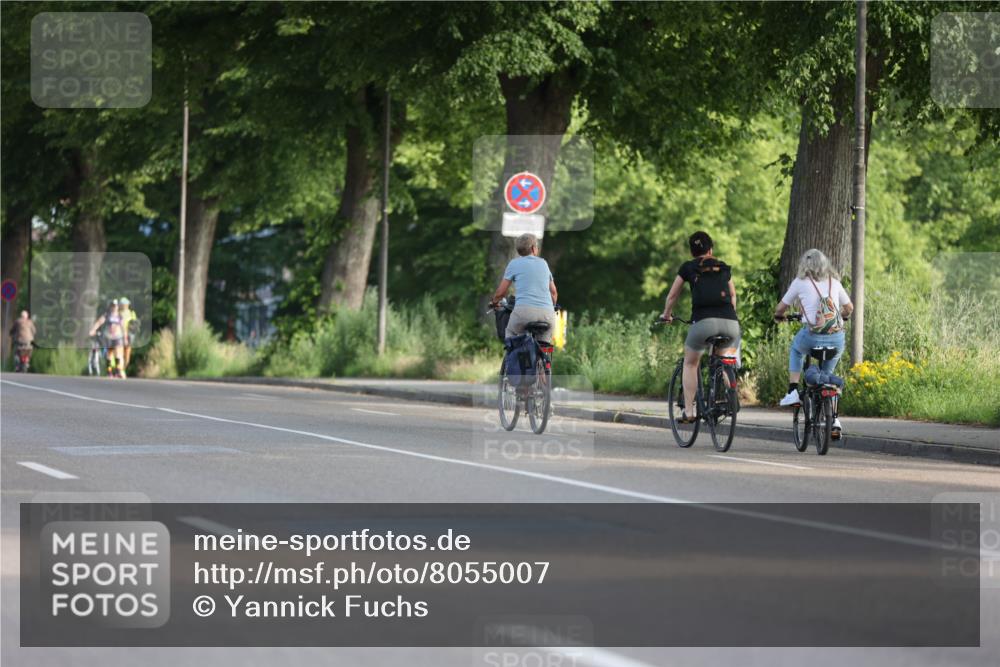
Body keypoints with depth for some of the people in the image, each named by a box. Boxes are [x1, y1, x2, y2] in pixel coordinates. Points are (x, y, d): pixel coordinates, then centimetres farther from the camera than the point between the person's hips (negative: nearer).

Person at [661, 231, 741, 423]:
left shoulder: (688, 268, 15)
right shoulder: (724, 268, 23)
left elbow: (672, 296, 25)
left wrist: (666, 315, 44)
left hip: (704, 321, -2)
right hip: (730, 322, 2)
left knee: (690, 363, 17)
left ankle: (689, 411, 8)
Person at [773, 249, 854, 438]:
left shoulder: (800, 282, 8)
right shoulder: (834, 282, 16)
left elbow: (780, 308, 15)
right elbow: (849, 308, 26)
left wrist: (778, 315, 37)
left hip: (812, 336, -3)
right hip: (837, 339, 3)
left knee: (796, 349, 32)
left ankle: (793, 391, 18)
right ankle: (834, 419, 14)